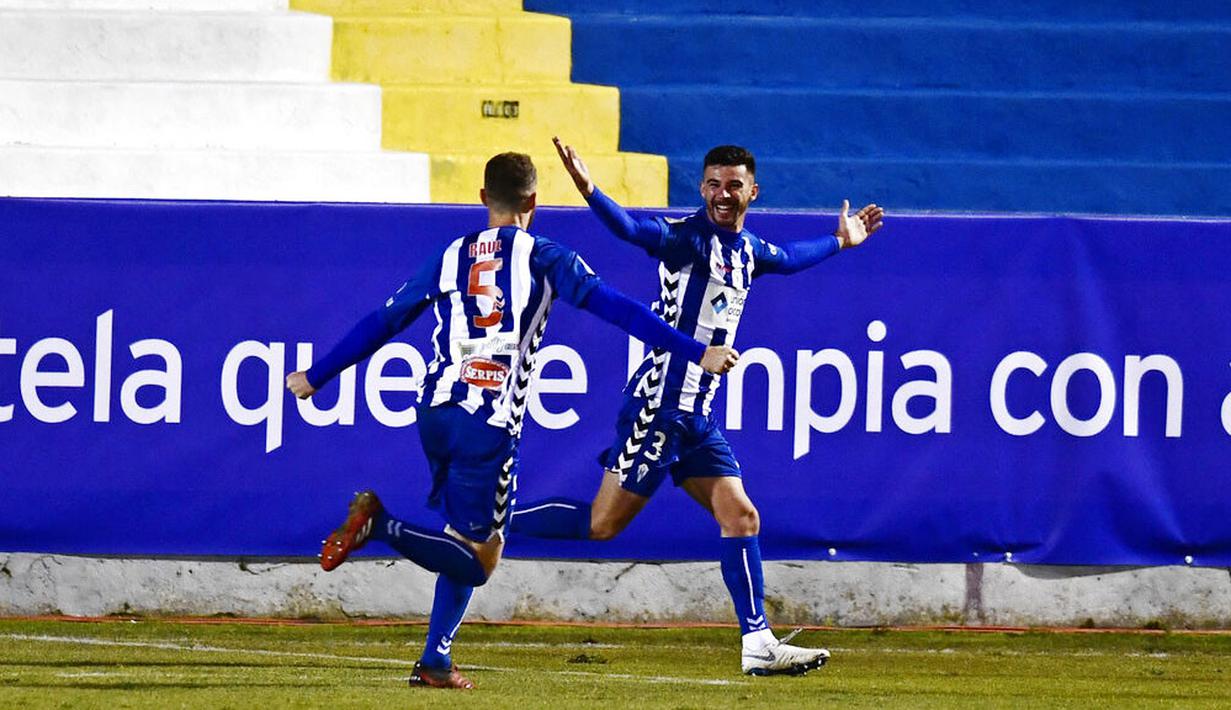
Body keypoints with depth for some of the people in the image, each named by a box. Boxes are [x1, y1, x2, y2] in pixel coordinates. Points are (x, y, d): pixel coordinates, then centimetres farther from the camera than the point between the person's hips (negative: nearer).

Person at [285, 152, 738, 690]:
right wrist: (696, 354, -6)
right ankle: (380, 524, -21)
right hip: (491, 424, -5)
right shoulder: (544, 260, 1)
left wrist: (315, 376, 23)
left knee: (469, 544, 19)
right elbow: (619, 310, -6)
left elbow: (384, 321, 15)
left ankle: (436, 659, 8)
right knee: (475, 559, 1)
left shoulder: (450, 257, 12)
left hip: (435, 411, 5)